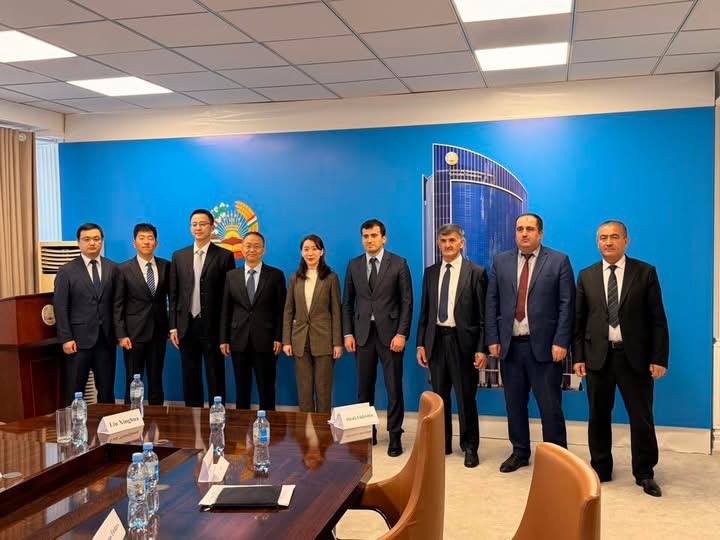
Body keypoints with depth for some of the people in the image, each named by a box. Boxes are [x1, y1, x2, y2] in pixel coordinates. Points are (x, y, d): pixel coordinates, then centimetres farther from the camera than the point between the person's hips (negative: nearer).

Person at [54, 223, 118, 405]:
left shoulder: (112, 268, 7)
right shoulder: (66, 271, 0)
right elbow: (60, 307, -3)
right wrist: (66, 338, -10)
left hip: (106, 339, 2)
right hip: (78, 339, -2)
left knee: (107, 391, 9)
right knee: (74, 393, 3)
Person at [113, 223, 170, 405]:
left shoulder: (166, 266, 3)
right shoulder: (124, 269, -3)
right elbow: (118, 305, -4)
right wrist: (121, 335, -9)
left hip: (158, 331, 2)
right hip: (134, 333, -2)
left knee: (156, 380, 10)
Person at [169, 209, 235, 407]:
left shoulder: (224, 256, -1)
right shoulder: (179, 256, 9)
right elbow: (173, 294, 9)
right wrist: (173, 326, 4)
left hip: (213, 327, -3)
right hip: (186, 326, 3)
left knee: (215, 380, 3)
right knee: (190, 380, 11)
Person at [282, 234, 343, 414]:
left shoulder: (331, 278, -1)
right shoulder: (295, 278, 7)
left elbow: (336, 311, -3)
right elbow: (288, 311, 8)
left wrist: (338, 342, -7)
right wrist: (286, 340, 2)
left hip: (323, 339, -2)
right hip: (300, 340, 3)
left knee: (323, 388, 3)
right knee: (304, 388, 7)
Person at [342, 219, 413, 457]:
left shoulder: (398, 264, -2)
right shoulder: (354, 265, 8)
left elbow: (407, 301, -4)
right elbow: (347, 302, 10)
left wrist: (401, 334, -10)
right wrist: (348, 333, 3)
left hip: (390, 333, -3)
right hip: (363, 333, 3)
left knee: (394, 387, 2)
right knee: (364, 386, 8)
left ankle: (395, 435, 11)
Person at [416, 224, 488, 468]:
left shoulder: (476, 272, -4)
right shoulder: (430, 272, 10)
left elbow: (483, 314, -5)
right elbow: (424, 311, 11)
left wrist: (481, 349, -10)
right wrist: (421, 343, 5)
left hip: (463, 341, -4)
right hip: (436, 340, 4)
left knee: (466, 397, 5)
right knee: (439, 396, 12)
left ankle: (470, 447, 20)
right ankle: (442, 443, 26)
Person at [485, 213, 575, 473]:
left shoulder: (559, 261, 0)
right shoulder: (501, 261, 9)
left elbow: (567, 305, -4)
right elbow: (491, 303, 8)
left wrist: (561, 342, -11)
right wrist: (493, 339, 1)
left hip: (544, 346, -3)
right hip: (509, 345, 3)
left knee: (550, 406, 1)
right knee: (514, 403, 12)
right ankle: (520, 452, 26)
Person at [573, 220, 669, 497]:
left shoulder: (645, 272, 0)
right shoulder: (586, 276, 7)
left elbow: (658, 319, -2)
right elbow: (578, 320, 7)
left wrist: (659, 358, -7)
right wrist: (578, 356, 1)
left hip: (635, 356, -2)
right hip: (598, 356, 2)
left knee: (641, 418, 5)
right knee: (598, 416, 10)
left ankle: (645, 474, 21)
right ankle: (600, 469, 24)